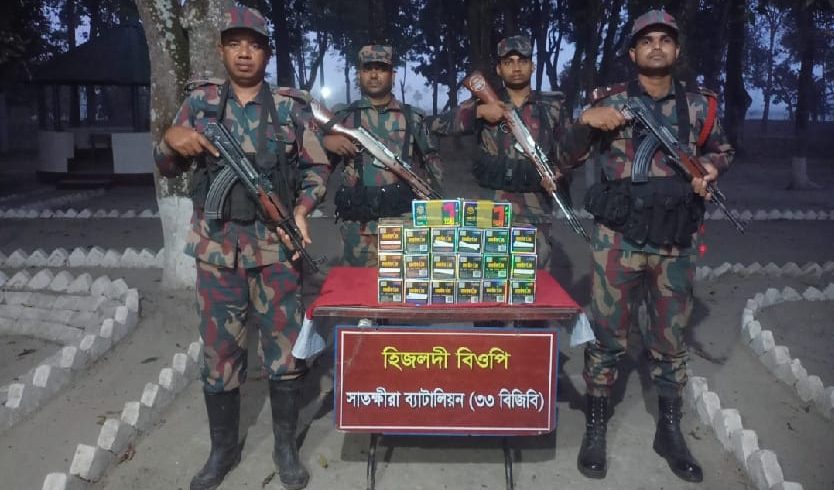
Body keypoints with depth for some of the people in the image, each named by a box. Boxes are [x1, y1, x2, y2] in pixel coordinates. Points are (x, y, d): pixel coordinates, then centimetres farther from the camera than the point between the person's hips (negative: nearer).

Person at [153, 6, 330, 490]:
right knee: (220, 352, 9)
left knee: (287, 349, 5)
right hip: (217, 248, 2)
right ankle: (223, 448, 29)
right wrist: (171, 139, -11)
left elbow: (318, 168, 5)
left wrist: (302, 210, -13)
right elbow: (167, 168, 11)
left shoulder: (291, 105, 3)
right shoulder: (201, 99, 7)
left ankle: (286, 446, 25)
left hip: (277, 248, -1)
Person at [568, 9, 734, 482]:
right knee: (608, 335, 4)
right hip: (618, 239, -2)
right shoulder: (609, 101, 1)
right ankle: (596, 427, 20)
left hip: (676, 243, 3)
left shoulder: (699, 105, 8)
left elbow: (723, 149, 23)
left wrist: (710, 166, 0)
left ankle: (670, 429, 30)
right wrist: (584, 119, -21)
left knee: (672, 339, 12)